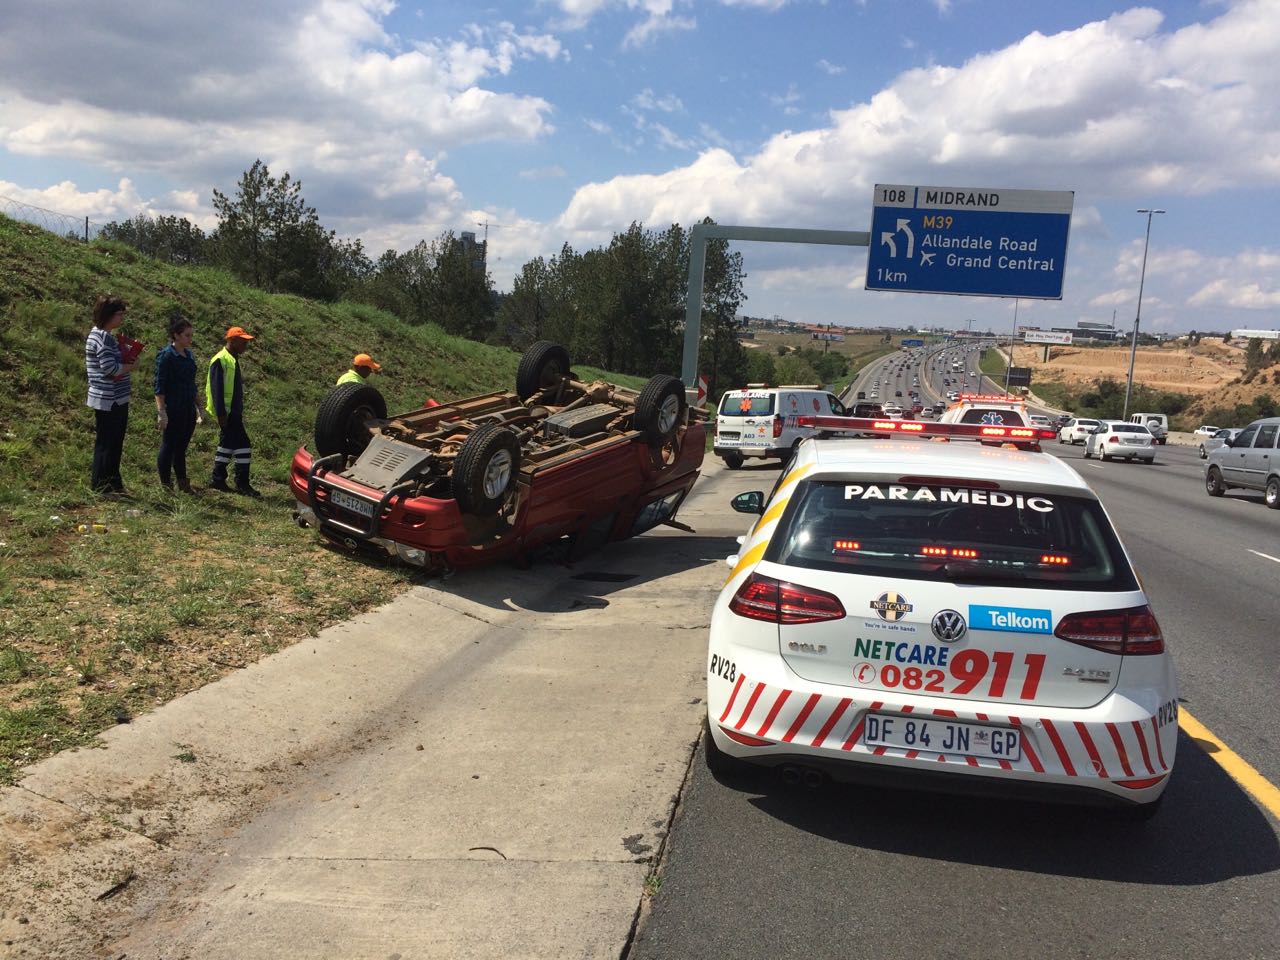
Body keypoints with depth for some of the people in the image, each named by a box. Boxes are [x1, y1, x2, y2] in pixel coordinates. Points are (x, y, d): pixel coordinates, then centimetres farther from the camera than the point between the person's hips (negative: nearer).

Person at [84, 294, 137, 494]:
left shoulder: (107, 336, 14)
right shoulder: (102, 337, -16)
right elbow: (110, 369, -23)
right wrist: (132, 366, -8)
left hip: (117, 400, 10)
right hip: (108, 402, -10)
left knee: (114, 445, 17)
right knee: (106, 445, -1)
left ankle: (113, 487, 26)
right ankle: (101, 488, 9)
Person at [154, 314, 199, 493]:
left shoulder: (189, 355, 11)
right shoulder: (166, 356, -11)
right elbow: (159, 387, -14)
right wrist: (161, 412, -19)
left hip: (188, 410, 7)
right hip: (173, 411, -7)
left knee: (181, 448, 14)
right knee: (168, 447, 2)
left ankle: (183, 485, 22)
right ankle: (165, 486, 11)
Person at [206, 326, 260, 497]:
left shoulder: (232, 359, 16)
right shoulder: (220, 360, -14)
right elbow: (216, 388, -18)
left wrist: (240, 412, 21)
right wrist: (221, 413, -22)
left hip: (233, 411, 10)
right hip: (227, 411, -10)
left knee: (227, 444, 13)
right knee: (242, 444, -10)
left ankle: (218, 480, 20)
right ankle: (242, 484, -6)